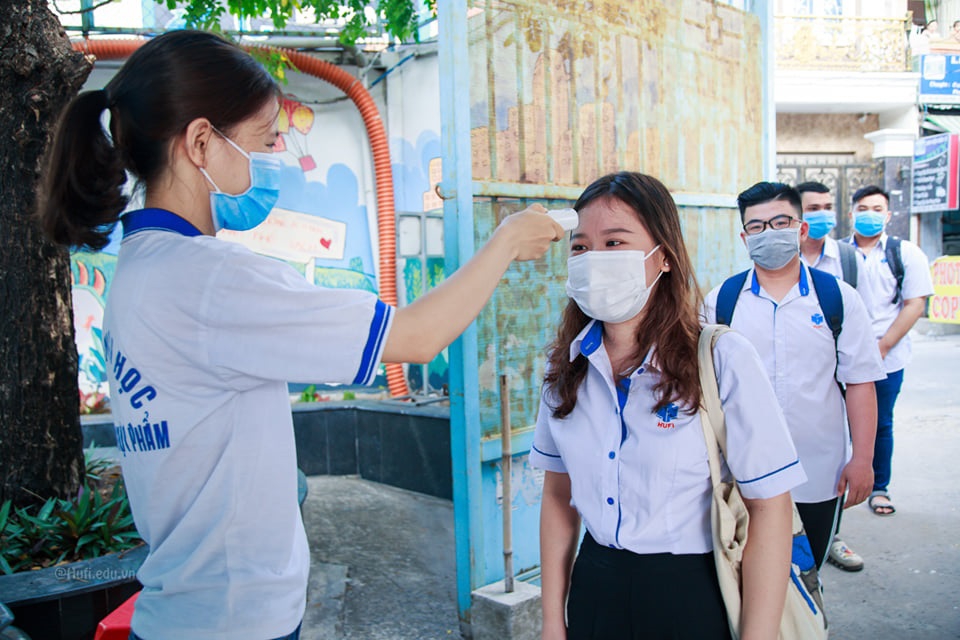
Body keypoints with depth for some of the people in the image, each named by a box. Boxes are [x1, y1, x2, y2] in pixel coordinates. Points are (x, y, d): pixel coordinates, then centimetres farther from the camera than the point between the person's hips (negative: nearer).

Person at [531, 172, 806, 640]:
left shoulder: (722, 360, -16)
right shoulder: (566, 366, -3)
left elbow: (769, 508, -14)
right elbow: (559, 495, 4)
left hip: (695, 595, -3)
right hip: (595, 587, 4)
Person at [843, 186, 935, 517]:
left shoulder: (906, 253, 2)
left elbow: (915, 305, -2)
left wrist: (882, 346, -10)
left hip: (887, 358, 0)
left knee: (880, 425, 8)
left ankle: (879, 489, 24)